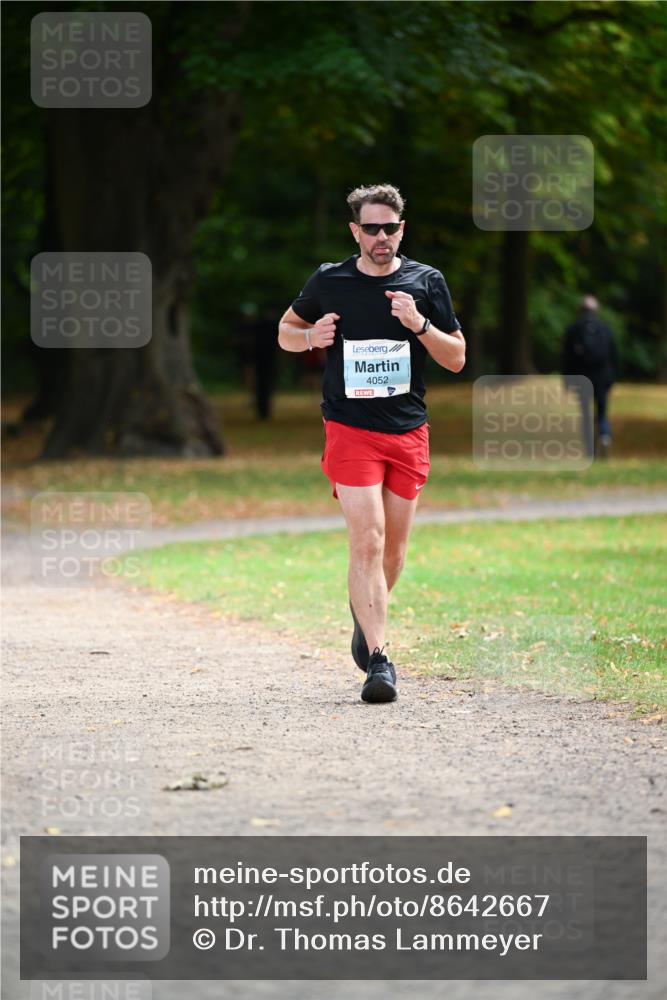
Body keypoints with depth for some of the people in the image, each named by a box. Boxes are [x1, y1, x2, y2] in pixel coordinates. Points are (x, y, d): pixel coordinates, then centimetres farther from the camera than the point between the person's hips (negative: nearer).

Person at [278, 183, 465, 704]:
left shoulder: (427, 282, 3)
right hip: (350, 429, -2)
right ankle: (379, 660, -16)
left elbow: (457, 358, 4)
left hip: (409, 431, 2)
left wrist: (419, 325, -14)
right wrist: (310, 337, -7)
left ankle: (366, 614, 41)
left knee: (394, 545, 10)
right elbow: (286, 331, 16)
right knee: (367, 541, -15)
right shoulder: (329, 282, 1)